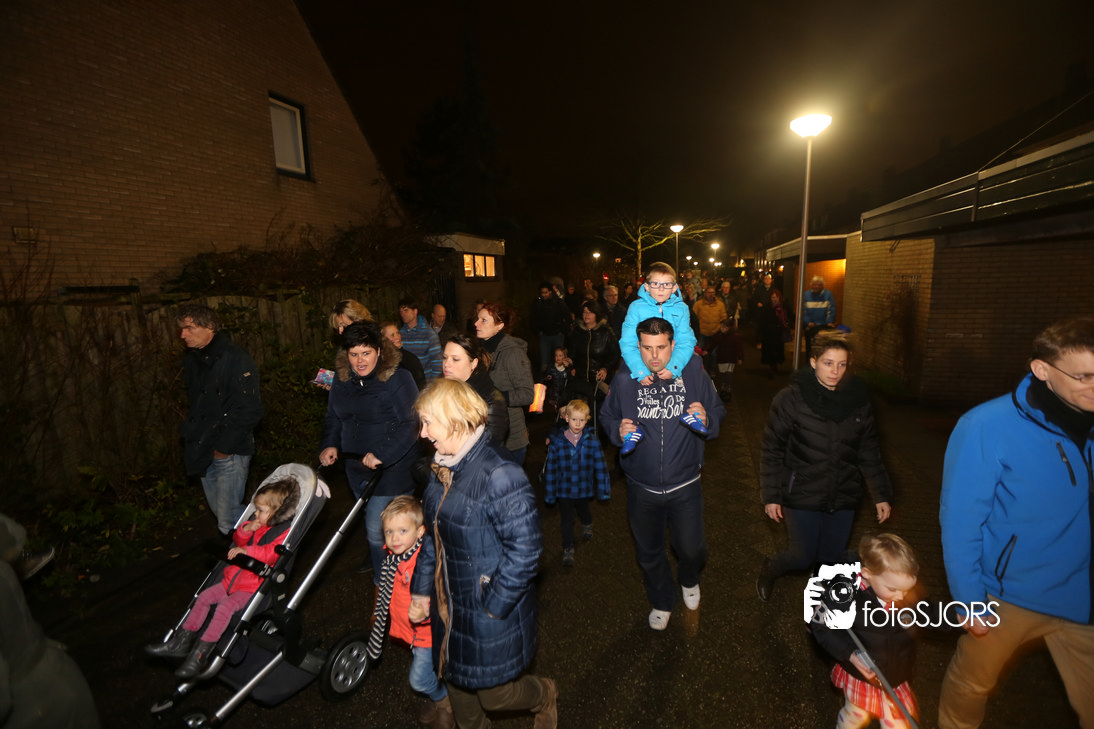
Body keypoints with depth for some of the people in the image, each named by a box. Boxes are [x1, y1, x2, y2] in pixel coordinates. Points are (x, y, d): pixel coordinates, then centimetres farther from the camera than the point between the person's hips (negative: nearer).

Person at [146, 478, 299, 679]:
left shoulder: (284, 534, -17)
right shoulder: (259, 526, 10)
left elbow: (270, 553, -32)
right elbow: (238, 540, 18)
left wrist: (246, 551, -37)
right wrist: (245, 529, -3)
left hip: (251, 587, -9)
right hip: (232, 579, 9)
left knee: (225, 607, -23)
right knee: (204, 597, 5)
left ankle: (200, 654, -13)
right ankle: (181, 642, 16)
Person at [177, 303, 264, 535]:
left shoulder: (236, 358, -15)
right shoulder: (192, 360, 10)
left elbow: (250, 411, -19)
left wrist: (225, 447, -15)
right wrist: (190, 436, 12)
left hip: (229, 453, -8)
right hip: (204, 454, 8)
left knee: (228, 522, -8)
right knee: (220, 513, 16)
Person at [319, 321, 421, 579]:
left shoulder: (398, 379, -16)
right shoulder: (341, 381, 6)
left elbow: (411, 424, -21)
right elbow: (333, 419, 15)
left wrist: (382, 455, -26)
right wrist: (329, 444, -3)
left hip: (392, 469, -6)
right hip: (357, 470, 7)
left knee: (378, 531, -3)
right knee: (373, 525, 20)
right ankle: (377, 570, 42)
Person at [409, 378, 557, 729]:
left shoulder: (500, 476, -30)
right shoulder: (442, 470, -2)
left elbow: (524, 550, -27)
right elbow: (433, 534, 9)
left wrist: (494, 606, -19)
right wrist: (420, 589, 10)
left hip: (492, 613, -7)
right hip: (450, 606, 8)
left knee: (493, 693, 13)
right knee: (457, 682, 26)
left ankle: (543, 695, 43)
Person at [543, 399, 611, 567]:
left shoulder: (591, 440, -12)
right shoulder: (557, 440, -14)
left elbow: (600, 465, -4)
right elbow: (550, 468, -6)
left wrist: (603, 489, -2)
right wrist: (549, 493, -2)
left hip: (583, 488, 2)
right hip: (564, 489, -2)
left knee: (583, 510, 27)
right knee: (567, 520, 4)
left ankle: (587, 525, 58)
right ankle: (568, 549, 21)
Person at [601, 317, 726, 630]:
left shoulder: (692, 372, -11)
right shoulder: (625, 378, -11)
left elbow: (718, 412, -1)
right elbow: (606, 416, 1)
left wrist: (706, 420, -23)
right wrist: (618, 429, -20)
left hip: (685, 485, -1)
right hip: (642, 487, 1)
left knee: (691, 549, 14)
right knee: (649, 552, 20)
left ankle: (689, 580, 53)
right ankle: (662, 600, 51)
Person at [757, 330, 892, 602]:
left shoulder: (858, 399, 1)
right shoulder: (792, 398, -12)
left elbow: (869, 452, 11)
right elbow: (772, 450, -8)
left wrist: (881, 495, 9)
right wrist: (771, 496, -8)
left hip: (843, 498, 4)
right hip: (802, 496, -4)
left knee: (833, 558, 13)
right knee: (803, 557, 2)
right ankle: (770, 568, 35)